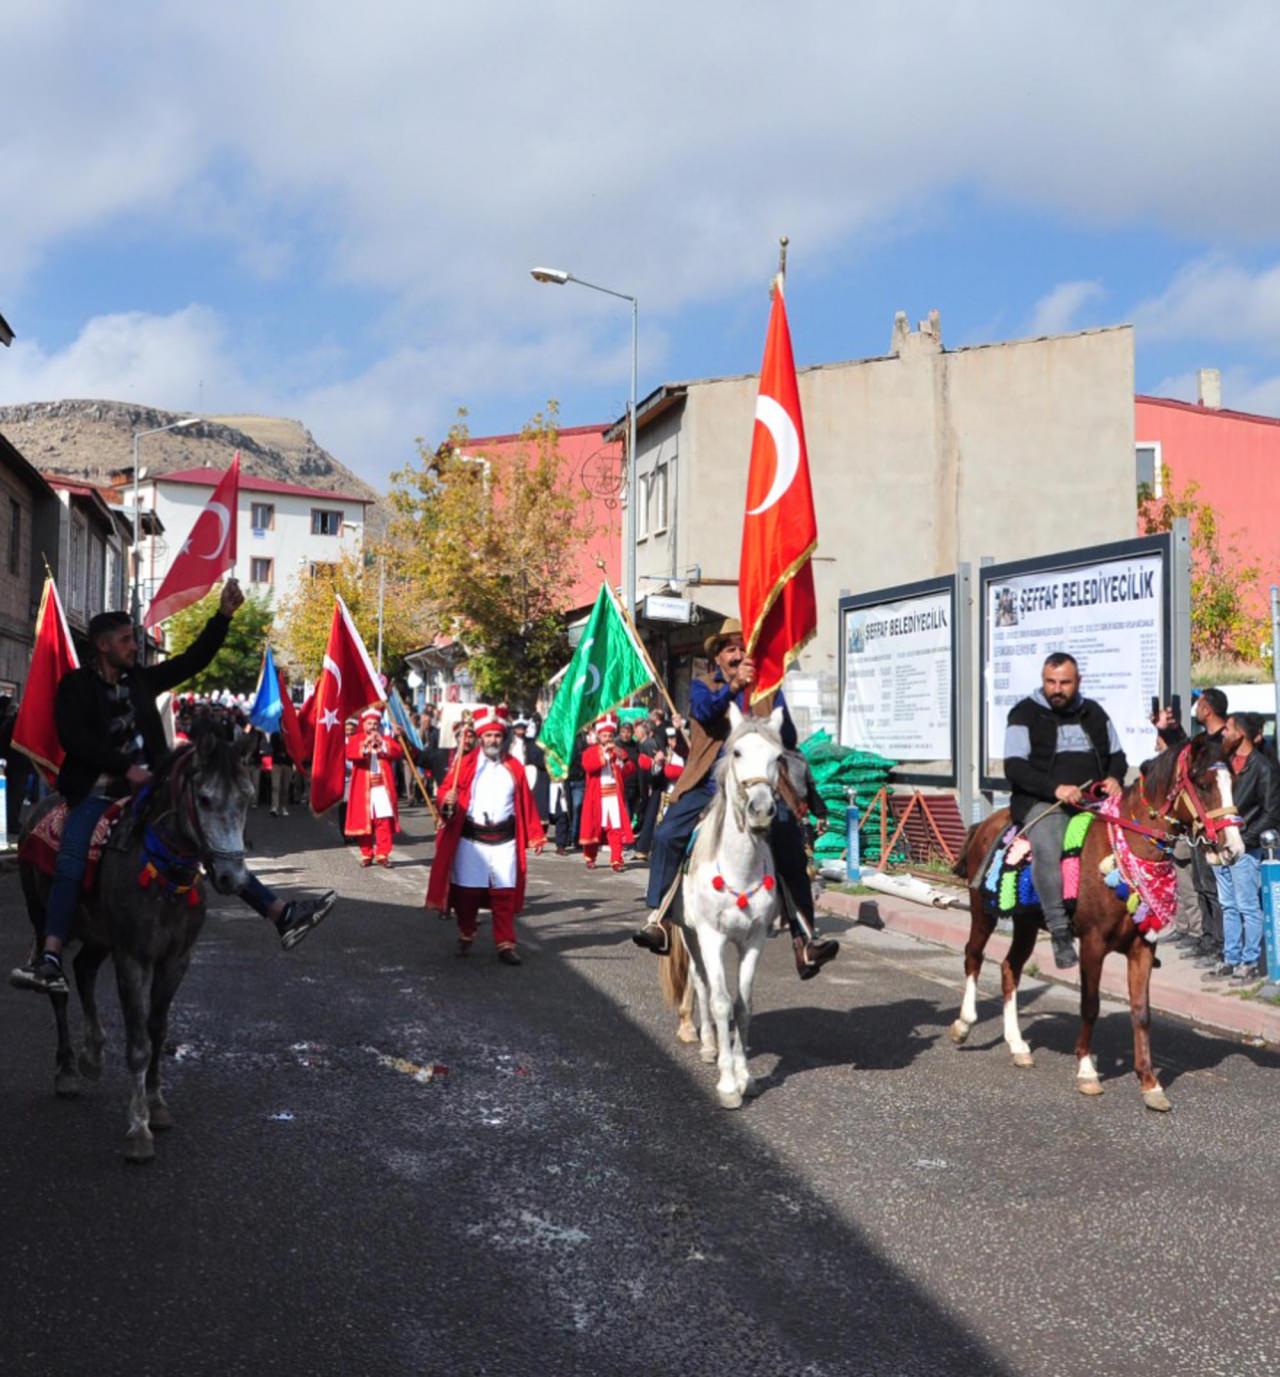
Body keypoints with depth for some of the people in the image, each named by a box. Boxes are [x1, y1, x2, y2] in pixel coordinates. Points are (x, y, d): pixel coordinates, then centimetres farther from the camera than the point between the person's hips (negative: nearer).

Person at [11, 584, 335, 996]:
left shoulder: (141, 679, 12)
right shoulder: (75, 686, 0)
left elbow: (193, 659, 13)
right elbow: (75, 739, -11)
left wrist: (223, 615, 5)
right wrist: (125, 767, -17)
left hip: (147, 785, 4)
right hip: (97, 788, -4)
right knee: (69, 863, -25)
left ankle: (282, 916, 0)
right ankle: (50, 963, -29)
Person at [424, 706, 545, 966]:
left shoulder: (514, 767, 7)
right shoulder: (466, 764, 1)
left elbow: (526, 804, 8)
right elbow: (445, 791, -1)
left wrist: (534, 836, 4)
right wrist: (447, 801, -25)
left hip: (504, 840, 1)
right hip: (470, 839, -1)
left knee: (504, 894, -1)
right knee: (467, 891, 7)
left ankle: (506, 945, 5)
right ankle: (465, 938, 27)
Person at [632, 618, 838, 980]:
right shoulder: (704, 685, 10)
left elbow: (788, 740, 3)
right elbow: (704, 711, -14)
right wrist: (733, 685, -30)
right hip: (708, 785, 0)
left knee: (791, 853, -15)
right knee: (666, 836, -19)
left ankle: (804, 941, -14)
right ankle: (658, 920, -9)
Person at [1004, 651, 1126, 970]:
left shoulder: (1094, 712, 18)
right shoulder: (1024, 713, 3)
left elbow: (1117, 754, 26)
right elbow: (1014, 767, -6)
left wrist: (1114, 778, 1)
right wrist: (1055, 788, -21)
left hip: (1095, 799, 5)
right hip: (1041, 802, -5)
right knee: (1048, 848, -35)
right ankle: (1060, 932, -33)